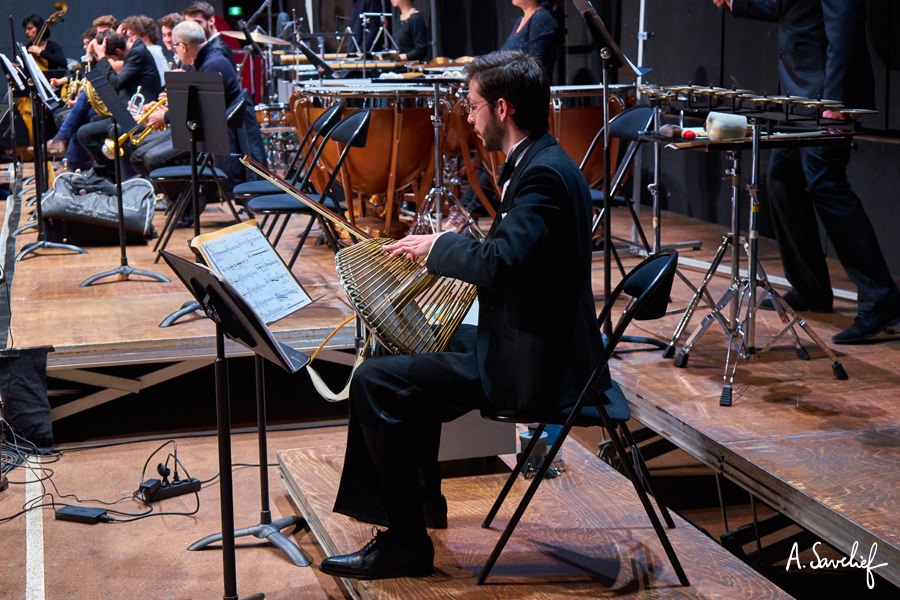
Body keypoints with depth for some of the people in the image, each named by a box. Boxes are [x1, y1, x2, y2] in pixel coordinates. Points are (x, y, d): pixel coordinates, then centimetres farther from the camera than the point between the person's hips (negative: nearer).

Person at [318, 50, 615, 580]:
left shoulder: (544, 173, -21)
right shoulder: (542, 163, 11)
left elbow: (498, 263, -33)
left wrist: (437, 246, -16)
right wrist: (445, 247, 7)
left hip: (534, 363, -11)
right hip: (534, 343, 11)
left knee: (375, 382, -12)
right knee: (415, 349, 28)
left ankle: (406, 541, -3)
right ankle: (421, 495, 36)